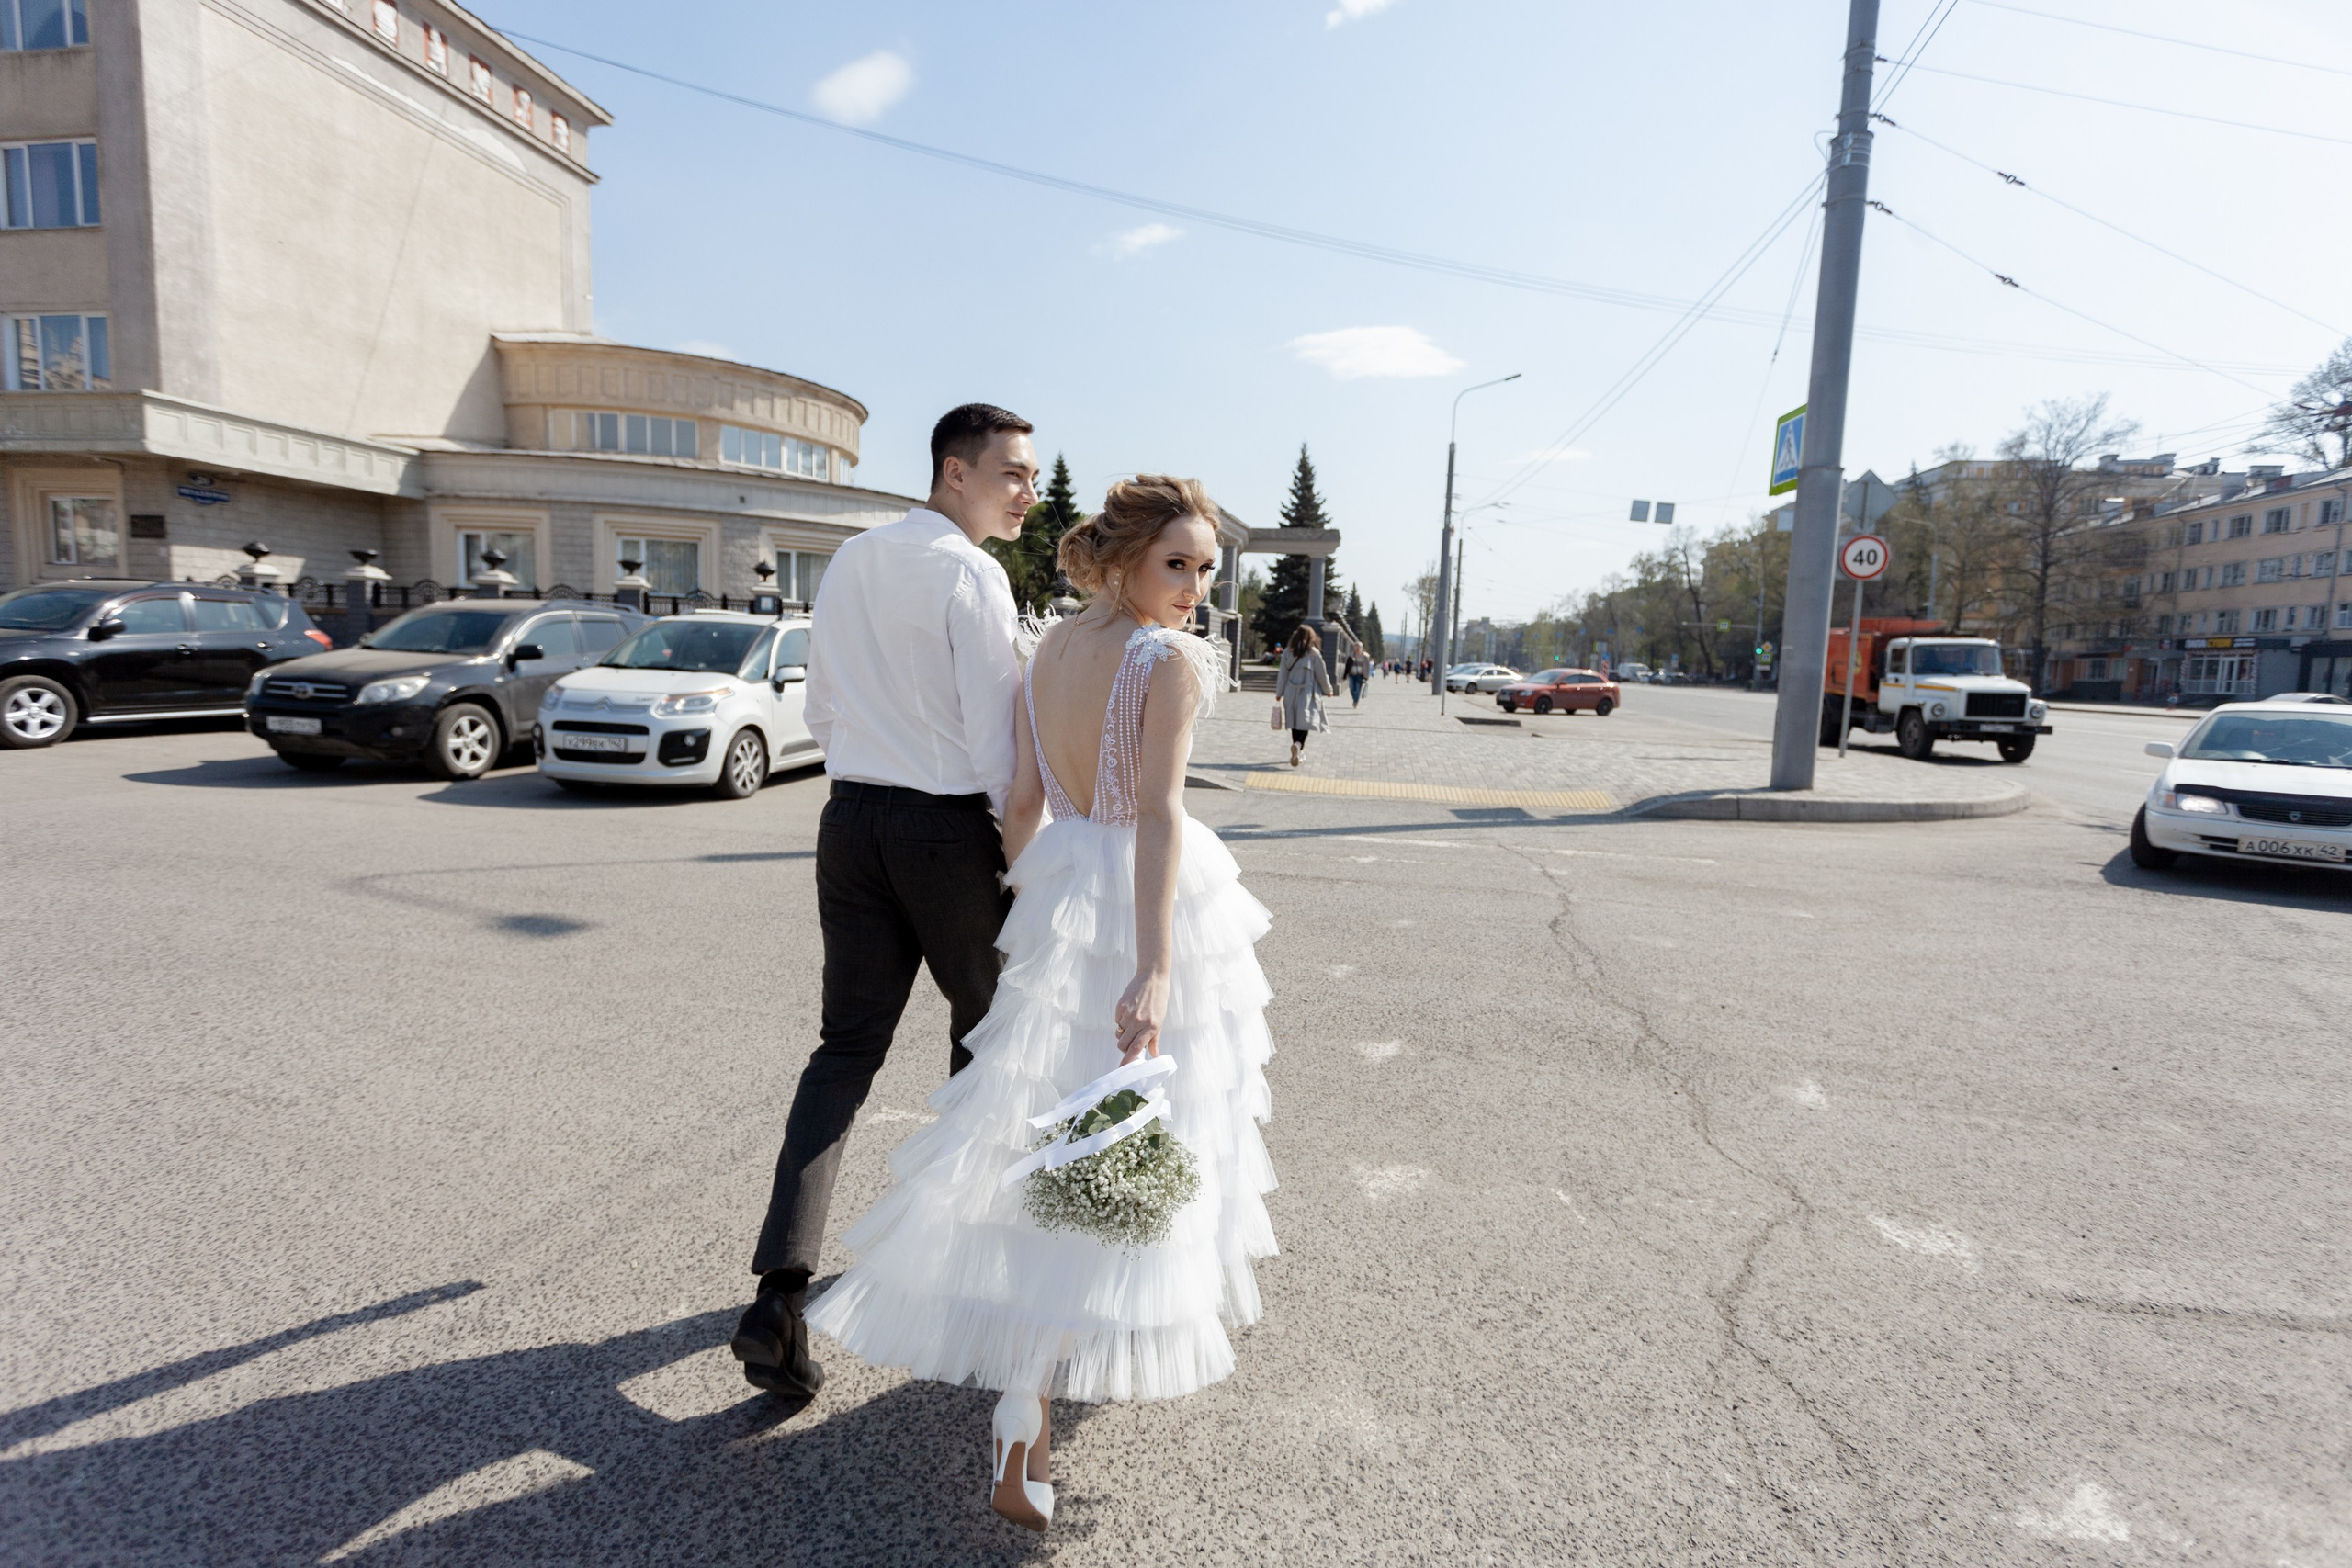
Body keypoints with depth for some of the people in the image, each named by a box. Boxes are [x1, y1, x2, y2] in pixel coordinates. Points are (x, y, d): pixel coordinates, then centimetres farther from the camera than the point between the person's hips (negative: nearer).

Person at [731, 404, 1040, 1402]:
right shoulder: (972, 576, -13)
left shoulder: (849, 561, 10)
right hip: (949, 828, -6)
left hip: (852, 816, 6)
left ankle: (781, 1297, 2)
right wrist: (1023, 843, -4)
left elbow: (819, 713, 15)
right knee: (984, 1026, 17)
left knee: (846, 1046, 9)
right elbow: (998, 738, -15)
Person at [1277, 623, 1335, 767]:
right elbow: (1321, 674, 0)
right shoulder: (1314, 653, -6)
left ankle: (1297, 752, 17)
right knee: (1305, 721, -5)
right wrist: (1328, 690, 14)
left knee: (1295, 722, 12)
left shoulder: (1288, 652, 1)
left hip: (1291, 692, 3)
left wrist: (1279, 693, 10)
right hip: (1308, 693, -3)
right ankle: (1298, 744, -31)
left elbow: (1283, 674, 3)